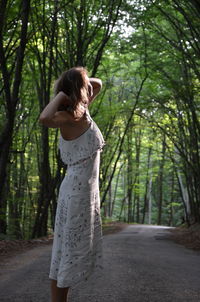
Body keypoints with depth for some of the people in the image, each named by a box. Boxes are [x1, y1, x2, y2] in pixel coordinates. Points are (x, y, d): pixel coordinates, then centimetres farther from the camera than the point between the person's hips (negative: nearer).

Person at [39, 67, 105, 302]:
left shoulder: (81, 111, 9)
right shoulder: (71, 117, -17)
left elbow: (98, 84, 25)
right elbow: (45, 119, -40)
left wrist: (71, 81, 8)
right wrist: (61, 95, -23)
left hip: (85, 191, 9)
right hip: (77, 191, -9)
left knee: (74, 251, 15)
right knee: (67, 253, -4)